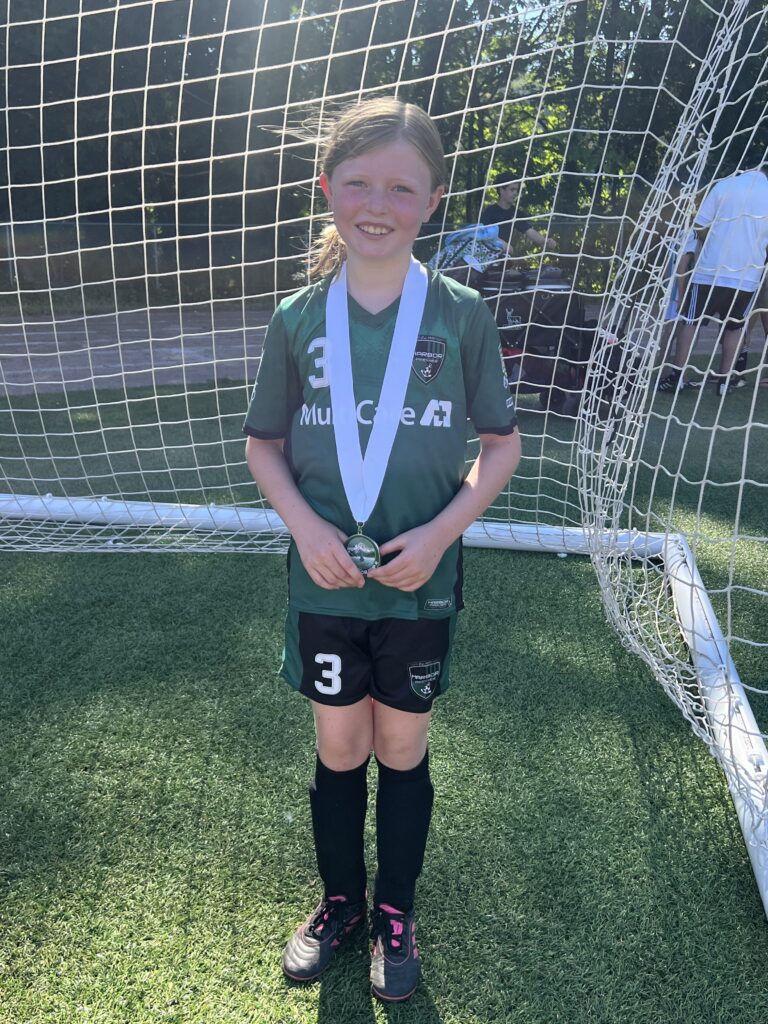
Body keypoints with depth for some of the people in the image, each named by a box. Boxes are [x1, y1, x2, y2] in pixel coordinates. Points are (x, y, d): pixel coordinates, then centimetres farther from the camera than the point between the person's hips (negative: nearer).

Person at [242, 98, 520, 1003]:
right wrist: (304, 525, -12)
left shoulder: (460, 315, -6)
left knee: (402, 750, 15)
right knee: (338, 748, 16)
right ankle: (341, 899, 42)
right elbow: (263, 443, 5)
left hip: (420, 585, -1)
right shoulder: (298, 319, -3)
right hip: (324, 581, 1)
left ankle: (396, 911, 40)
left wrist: (440, 530, -14)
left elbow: (502, 442, 0)